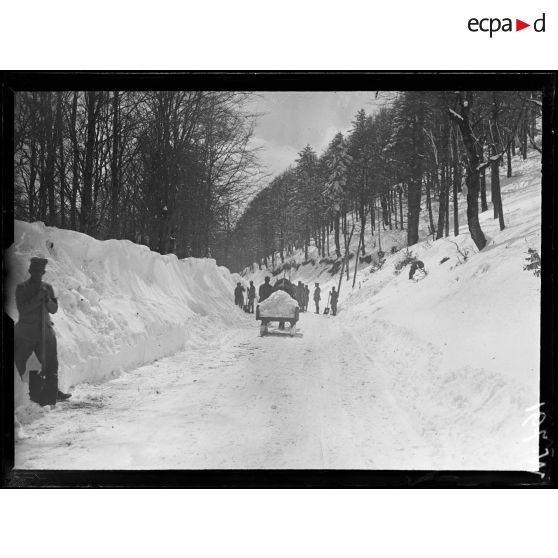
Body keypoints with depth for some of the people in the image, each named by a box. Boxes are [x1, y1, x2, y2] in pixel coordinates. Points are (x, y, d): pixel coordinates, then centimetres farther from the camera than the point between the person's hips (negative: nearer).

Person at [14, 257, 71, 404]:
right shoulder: (21, 288, -2)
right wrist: (37, 298, -20)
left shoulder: (47, 288, 10)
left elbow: (54, 309, 7)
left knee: (51, 363, 6)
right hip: (26, 332, -4)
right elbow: (22, 309, -13)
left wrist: (47, 299, -12)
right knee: (18, 364, -2)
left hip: (45, 332, 4)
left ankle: (53, 391, 14)